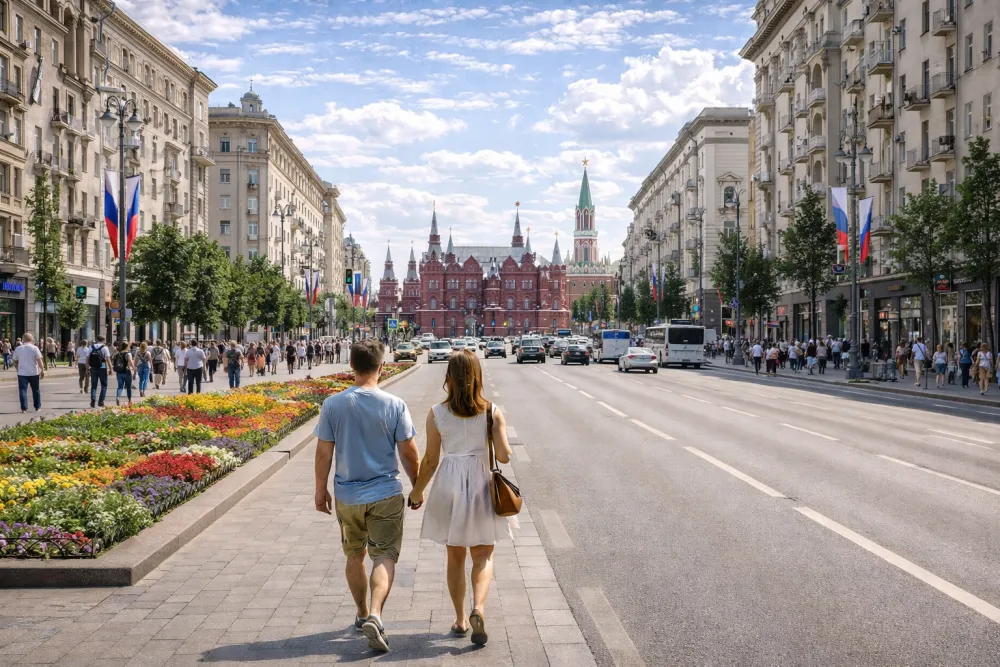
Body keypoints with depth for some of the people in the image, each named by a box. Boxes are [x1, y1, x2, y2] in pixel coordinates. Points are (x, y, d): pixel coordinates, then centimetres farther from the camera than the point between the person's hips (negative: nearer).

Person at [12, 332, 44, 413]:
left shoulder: (17, 349, 2)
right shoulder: (34, 348, -5)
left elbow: (15, 362, 8)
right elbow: (39, 360, -11)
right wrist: (42, 370, -5)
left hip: (22, 373, 1)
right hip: (33, 373, -1)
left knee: (23, 390, 2)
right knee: (36, 390, 12)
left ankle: (24, 408, -4)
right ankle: (37, 407, 18)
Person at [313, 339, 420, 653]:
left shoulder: (333, 405, -6)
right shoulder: (394, 405, -11)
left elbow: (323, 452, -2)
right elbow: (408, 452, -6)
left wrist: (321, 490, 10)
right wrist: (417, 485, 9)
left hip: (347, 495, 2)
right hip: (385, 494, -2)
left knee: (354, 556, 19)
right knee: (384, 557, 3)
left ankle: (362, 614, 33)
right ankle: (374, 615, -16)